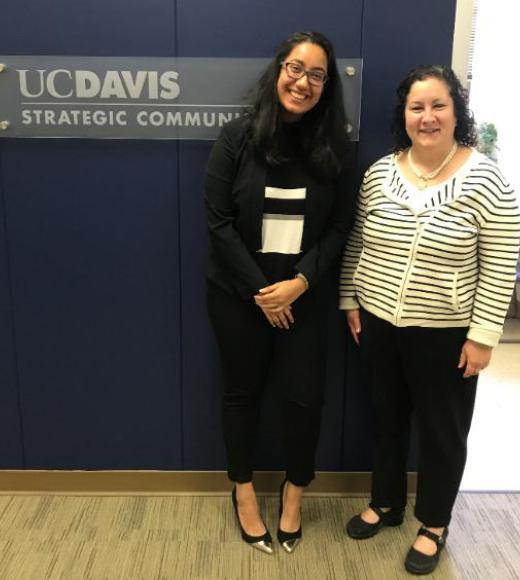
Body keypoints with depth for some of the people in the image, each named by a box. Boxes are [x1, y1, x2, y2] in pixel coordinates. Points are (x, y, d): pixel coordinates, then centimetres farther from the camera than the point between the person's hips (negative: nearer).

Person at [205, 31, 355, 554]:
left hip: (303, 297, 1)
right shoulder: (237, 137, -7)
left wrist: (300, 282, -15)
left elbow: (340, 226, -1)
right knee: (243, 392, 12)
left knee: (304, 397, 3)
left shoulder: (334, 148, -2)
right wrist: (259, 289, -13)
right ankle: (243, 490, 35)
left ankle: (294, 490, 31)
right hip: (238, 294, -1)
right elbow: (218, 221, -10)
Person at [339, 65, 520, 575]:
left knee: (441, 430, 13)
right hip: (378, 324, 4)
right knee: (386, 418, 19)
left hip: (445, 334, -4)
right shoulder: (378, 173, 0)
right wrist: (350, 301, 6)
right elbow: (356, 244, 8)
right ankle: (385, 504, 41)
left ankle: (434, 525, 35)